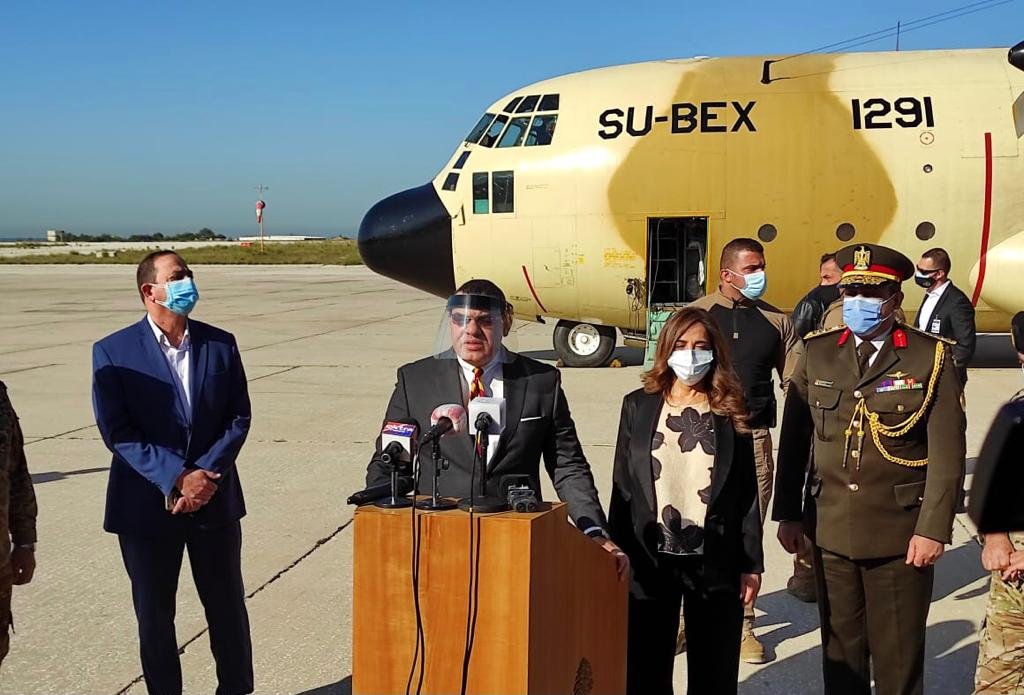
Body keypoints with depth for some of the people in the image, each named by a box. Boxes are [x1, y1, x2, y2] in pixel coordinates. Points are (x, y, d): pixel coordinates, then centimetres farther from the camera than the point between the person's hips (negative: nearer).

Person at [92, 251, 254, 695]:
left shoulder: (220, 344, 4)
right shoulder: (113, 352, -6)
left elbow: (239, 418, 2)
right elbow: (117, 432, -11)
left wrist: (207, 474, -13)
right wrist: (177, 478, -18)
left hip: (214, 502, 2)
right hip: (147, 505, -2)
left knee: (228, 607, 11)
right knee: (154, 613, 10)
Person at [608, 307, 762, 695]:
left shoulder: (730, 412, 1)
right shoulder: (638, 405, 2)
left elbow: (747, 493, 2)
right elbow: (622, 486, 4)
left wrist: (751, 564, -1)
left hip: (715, 562, 0)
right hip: (648, 559, 1)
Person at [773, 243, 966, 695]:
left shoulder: (931, 358, -5)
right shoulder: (816, 354, 5)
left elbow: (947, 452, -6)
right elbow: (794, 440, 8)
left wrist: (933, 529, -11)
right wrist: (788, 514, 8)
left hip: (901, 535, -3)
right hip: (831, 530, 3)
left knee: (898, 658, 8)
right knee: (840, 651, 14)